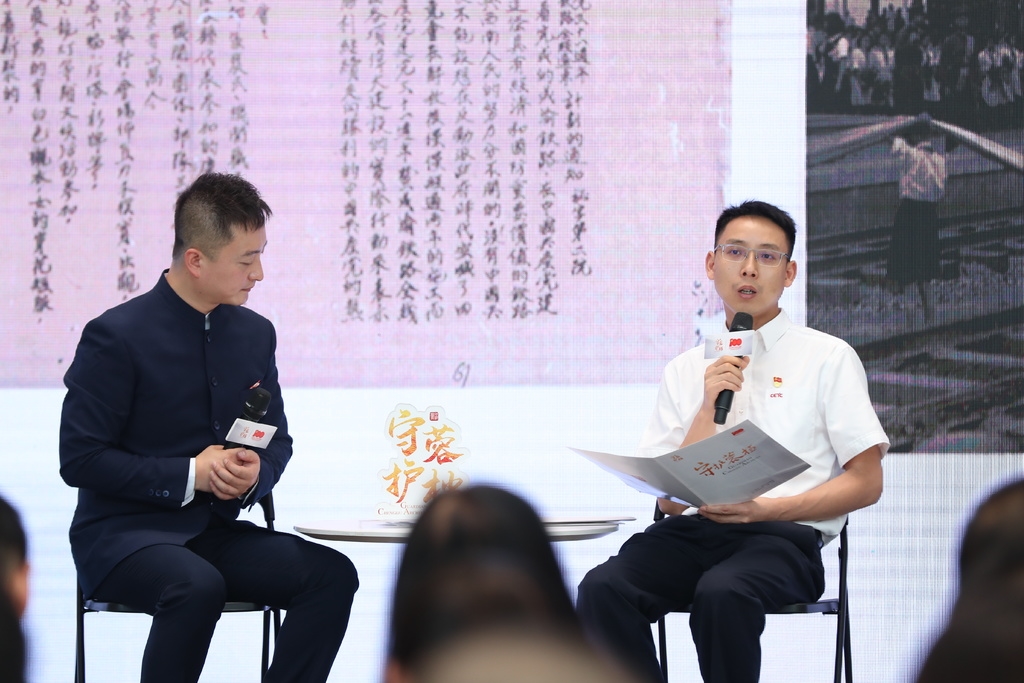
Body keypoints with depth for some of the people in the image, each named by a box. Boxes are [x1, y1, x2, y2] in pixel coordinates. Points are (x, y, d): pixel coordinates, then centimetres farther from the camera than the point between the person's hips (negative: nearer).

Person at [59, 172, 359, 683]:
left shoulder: (255, 333, 8)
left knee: (331, 574, -19)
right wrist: (190, 475, -19)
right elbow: (79, 458, -12)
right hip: (122, 535, -6)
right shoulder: (116, 336, -11)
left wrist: (257, 473, -9)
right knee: (197, 586, -38)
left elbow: (277, 439, 17)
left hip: (215, 532, 6)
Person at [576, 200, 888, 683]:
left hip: (781, 535, -3)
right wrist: (708, 410, -3)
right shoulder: (685, 371, 19)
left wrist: (765, 509, -9)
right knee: (602, 589, -29)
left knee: (721, 593, -38)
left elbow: (866, 483, 4)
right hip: (691, 531, 3)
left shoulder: (828, 358, 10)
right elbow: (669, 499, 11)